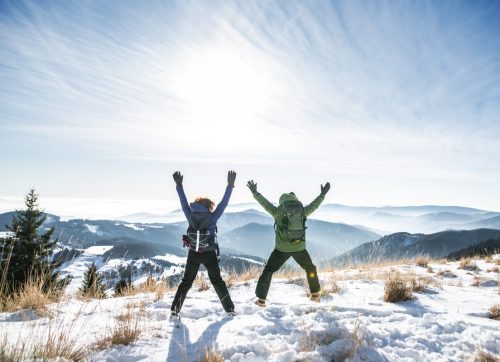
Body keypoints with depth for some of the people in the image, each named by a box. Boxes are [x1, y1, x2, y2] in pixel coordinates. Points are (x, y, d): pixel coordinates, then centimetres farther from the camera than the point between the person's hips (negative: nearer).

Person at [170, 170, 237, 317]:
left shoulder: (191, 216, -4)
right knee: (217, 281, 12)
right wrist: (230, 185, -7)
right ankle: (229, 309, 15)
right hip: (209, 254, -1)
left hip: (193, 254, 2)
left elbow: (184, 201, 4)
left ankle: (175, 310, 15)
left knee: (186, 282, 16)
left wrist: (179, 185, 11)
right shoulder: (212, 217, -11)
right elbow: (223, 203, -10)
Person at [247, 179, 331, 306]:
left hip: (282, 249, -2)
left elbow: (265, 203, 6)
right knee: (310, 269, 27)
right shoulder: (302, 211, 2)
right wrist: (323, 194, 31)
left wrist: (255, 192, 18)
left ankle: (261, 299, 8)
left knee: (268, 271, 11)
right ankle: (315, 294, 33)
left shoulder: (277, 211, -4)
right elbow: (314, 205, 16)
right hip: (299, 247, 2)